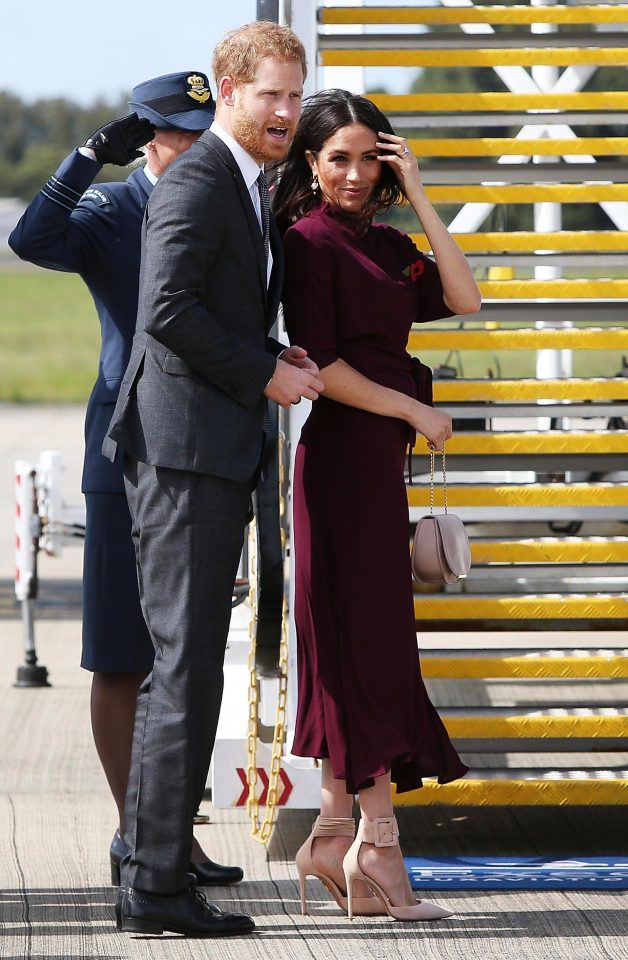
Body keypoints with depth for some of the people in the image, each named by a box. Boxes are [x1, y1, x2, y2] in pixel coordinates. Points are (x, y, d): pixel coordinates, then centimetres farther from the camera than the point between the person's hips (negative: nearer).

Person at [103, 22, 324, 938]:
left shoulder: (247, 188, 20)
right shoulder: (198, 181, -12)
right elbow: (169, 308, -22)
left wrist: (274, 357, 8)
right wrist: (263, 373, -14)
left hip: (214, 457, 11)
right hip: (184, 454, -11)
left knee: (183, 666, 13)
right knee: (186, 666, -9)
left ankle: (153, 869, 18)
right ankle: (157, 882, -6)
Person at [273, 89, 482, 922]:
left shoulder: (385, 244, 15)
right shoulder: (311, 242, -8)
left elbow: (462, 299, 1)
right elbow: (321, 364, -15)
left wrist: (417, 197, 0)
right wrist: (414, 411, -9)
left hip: (379, 456, 8)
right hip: (345, 455, -8)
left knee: (363, 643, 9)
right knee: (368, 639, -8)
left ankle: (335, 834, 13)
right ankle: (375, 845, -7)